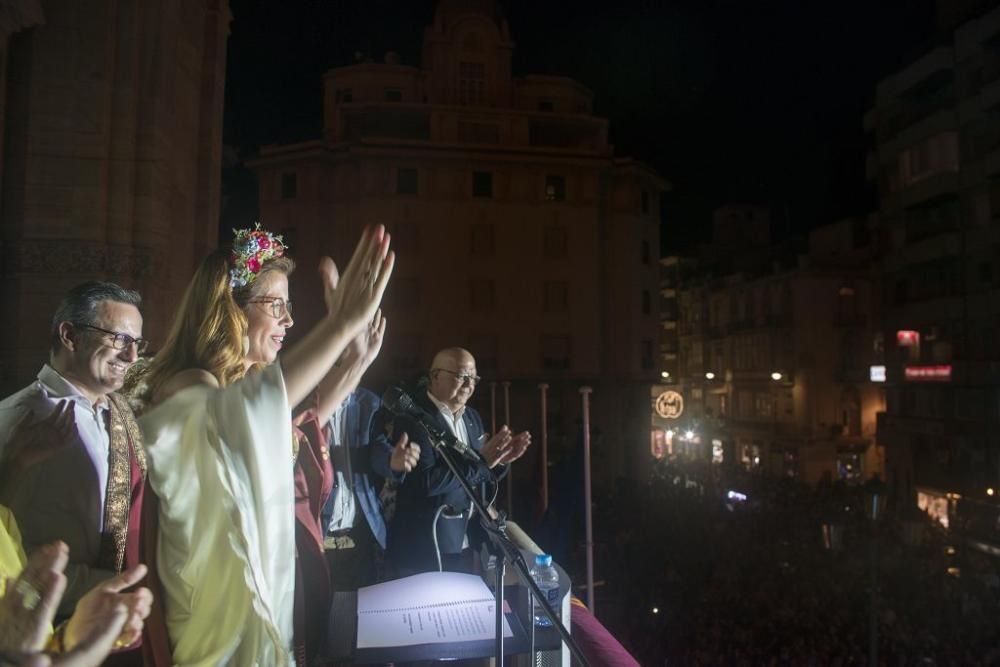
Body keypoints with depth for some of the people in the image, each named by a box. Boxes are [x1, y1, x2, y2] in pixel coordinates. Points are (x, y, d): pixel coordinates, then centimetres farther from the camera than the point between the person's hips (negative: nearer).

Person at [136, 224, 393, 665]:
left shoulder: (245, 382, 6)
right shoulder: (187, 387, -24)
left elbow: (286, 429, 20)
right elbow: (232, 413, -46)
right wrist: (341, 324, -55)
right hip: (220, 601, -9)